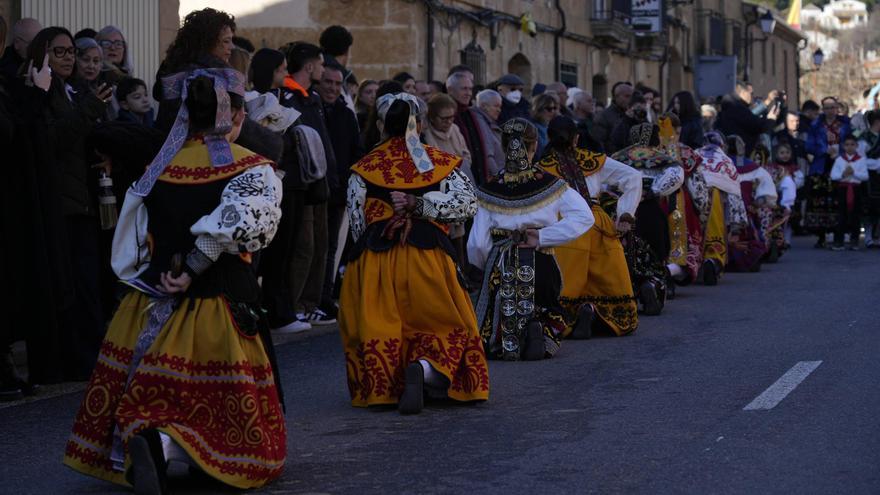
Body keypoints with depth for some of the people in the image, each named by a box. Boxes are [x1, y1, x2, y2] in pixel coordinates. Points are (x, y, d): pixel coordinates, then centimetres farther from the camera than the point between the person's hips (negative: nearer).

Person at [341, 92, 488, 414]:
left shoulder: (364, 168, 7)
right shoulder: (439, 162, 7)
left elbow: (356, 223, 7)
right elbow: (467, 203, -6)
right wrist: (418, 205, -5)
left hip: (374, 261, 1)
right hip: (427, 256, 0)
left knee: (376, 330, 8)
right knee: (444, 326, 8)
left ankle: (382, 386, -16)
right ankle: (425, 367, -22)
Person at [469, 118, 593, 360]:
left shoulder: (489, 191, -5)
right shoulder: (550, 185, -5)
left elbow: (477, 245, -7)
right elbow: (584, 217, -14)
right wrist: (542, 237, -11)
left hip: (501, 270, 0)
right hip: (541, 266, 0)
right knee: (552, 321, 22)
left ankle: (506, 340, -19)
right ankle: (544, 335, -16)